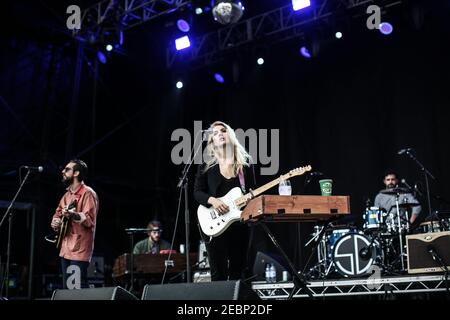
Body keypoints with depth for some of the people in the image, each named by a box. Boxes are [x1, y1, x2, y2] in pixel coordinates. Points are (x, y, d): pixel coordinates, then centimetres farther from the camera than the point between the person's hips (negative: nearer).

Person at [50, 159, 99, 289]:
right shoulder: (67, 194, 17)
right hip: (66, 249, 9)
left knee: (77, 290, -13)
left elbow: (90, 220, -19)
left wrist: (73, 215, -35)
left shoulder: (87, 193, -10)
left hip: (79, 250, -9)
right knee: (66, 289, 12)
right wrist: (55, 222, 2)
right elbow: (58, 214, 24)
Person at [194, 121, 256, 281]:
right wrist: (212, 200, -17)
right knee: (219, 274, 0)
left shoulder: (245, 163, 6)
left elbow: (252, 190, 10)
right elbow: (197, 192, 2)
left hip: (240, 223, 2)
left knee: (237, 273, 8)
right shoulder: (206, 166, 3)